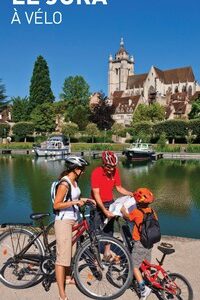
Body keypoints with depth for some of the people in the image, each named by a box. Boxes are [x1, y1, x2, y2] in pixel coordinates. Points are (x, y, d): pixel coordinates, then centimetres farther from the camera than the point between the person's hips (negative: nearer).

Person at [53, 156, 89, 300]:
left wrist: (83, 200, 9)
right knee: (62, 256, -4)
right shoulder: (64, 183, -19)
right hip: (63, 222, -9)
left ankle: (68, 277, 43)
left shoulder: (74, 181, 8)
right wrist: (74, 202, -28)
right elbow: (56, 205, -21)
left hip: (72, 221, 9)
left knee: (69, 251, 23)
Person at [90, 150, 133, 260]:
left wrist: (132, 194, -13)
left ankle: (107, 252, 27)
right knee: (95, 230, 0)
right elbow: (96, 194, -24)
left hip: (110, 203, 5)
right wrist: (104, 210, -29)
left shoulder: (115, 171, -8)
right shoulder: (96, 173, -23)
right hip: (98, 204, -5)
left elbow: (119, 188, 1)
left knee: (109, 228, 12)